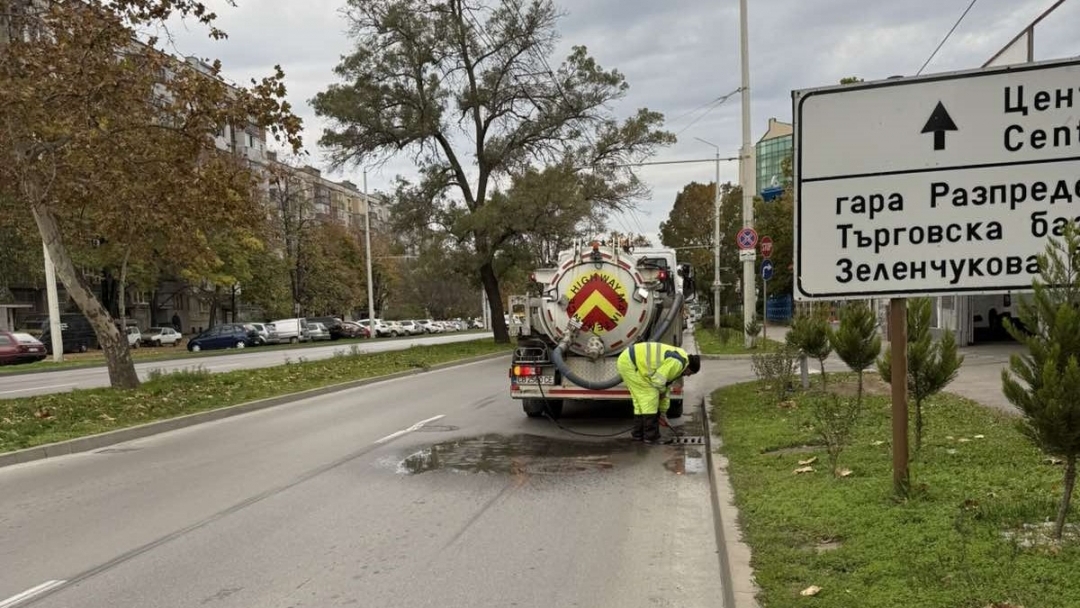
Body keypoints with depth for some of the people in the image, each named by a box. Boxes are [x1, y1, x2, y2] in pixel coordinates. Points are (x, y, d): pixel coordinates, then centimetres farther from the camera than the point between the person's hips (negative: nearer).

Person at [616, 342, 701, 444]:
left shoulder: (675, 360, 18)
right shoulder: (677, 362, -14)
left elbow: (665, 387, 25)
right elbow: (658, 380, -17)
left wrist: (663, 412, 28)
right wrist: (662, 391, 6)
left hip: (626, 360, 10)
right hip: (629, 362, -10)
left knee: (642, 398, 15)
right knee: (650, 396, -4)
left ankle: (638, 433, 21)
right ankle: (651, 436, 1)